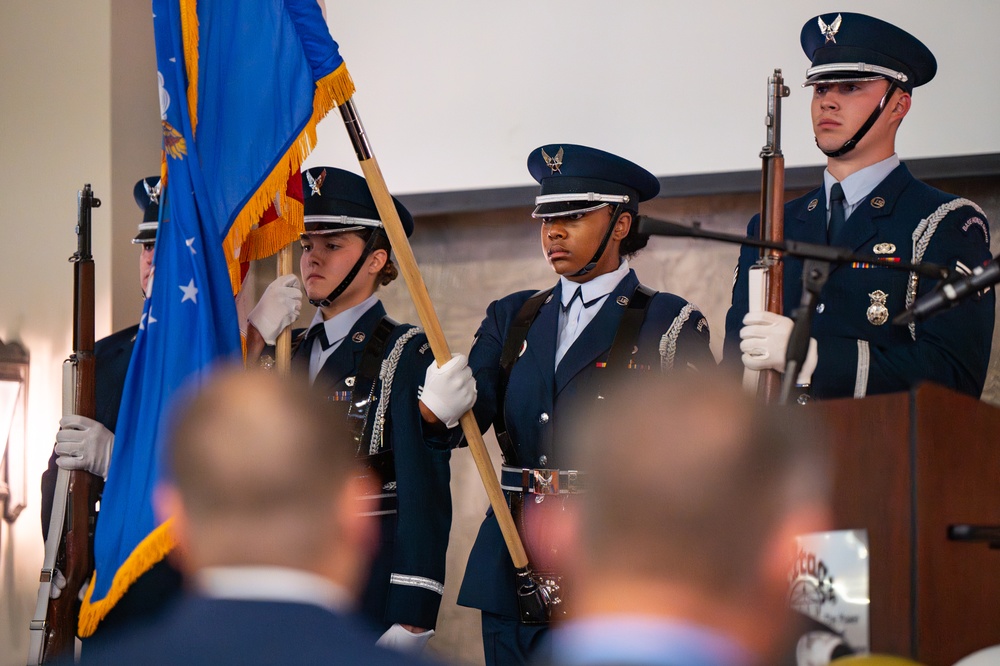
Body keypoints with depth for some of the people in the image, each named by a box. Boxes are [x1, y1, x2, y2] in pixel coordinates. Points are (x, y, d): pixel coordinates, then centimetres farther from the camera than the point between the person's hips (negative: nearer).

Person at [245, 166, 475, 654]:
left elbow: (425, 496, -11)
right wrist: (254, 339, -4)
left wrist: (411, 622, -17)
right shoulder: (289, 353, 13)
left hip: (369, 594, -5)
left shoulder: (407, 355, -5)